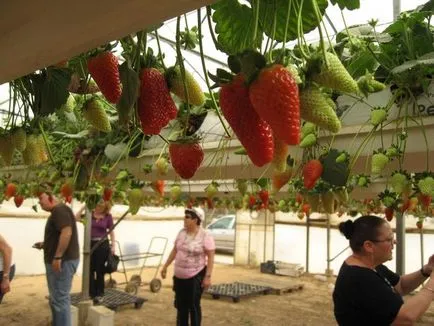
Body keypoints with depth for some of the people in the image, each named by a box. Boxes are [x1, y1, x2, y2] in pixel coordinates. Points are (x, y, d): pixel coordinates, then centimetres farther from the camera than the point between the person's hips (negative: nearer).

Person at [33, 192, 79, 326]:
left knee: (60, 299, -5)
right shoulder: (56, 211, 18)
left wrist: (58, 257, -27)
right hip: (60, 261, 11)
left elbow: (67, 232, -27)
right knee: (56, 298, 18)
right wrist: (44, 244, 16)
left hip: (63, 261, -11)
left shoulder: (59, 210, -15)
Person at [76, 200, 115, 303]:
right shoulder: (90, 213, 2)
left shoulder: (108, 216, -3)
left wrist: (113, 245, -4)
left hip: (102, 244, -2)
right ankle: (91, 293, 21)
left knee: (100, 270, 4)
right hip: (90, 244, 3)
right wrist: (84, 206, -9)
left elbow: (111, 232, 1)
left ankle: (99, 294, 16)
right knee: (90, 270, 9)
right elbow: (76, 217, -4)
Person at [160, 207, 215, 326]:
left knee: (193, 306, 2)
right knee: (181, 305, 15)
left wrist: (208, 276, -19)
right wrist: (165, 266, 15)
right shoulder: (181, 233, 3)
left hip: (195, 276, -6)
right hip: (179, 276, 6)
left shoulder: (205, 236, -15)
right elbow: (175, 250, 13)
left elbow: (211, 257, -15)